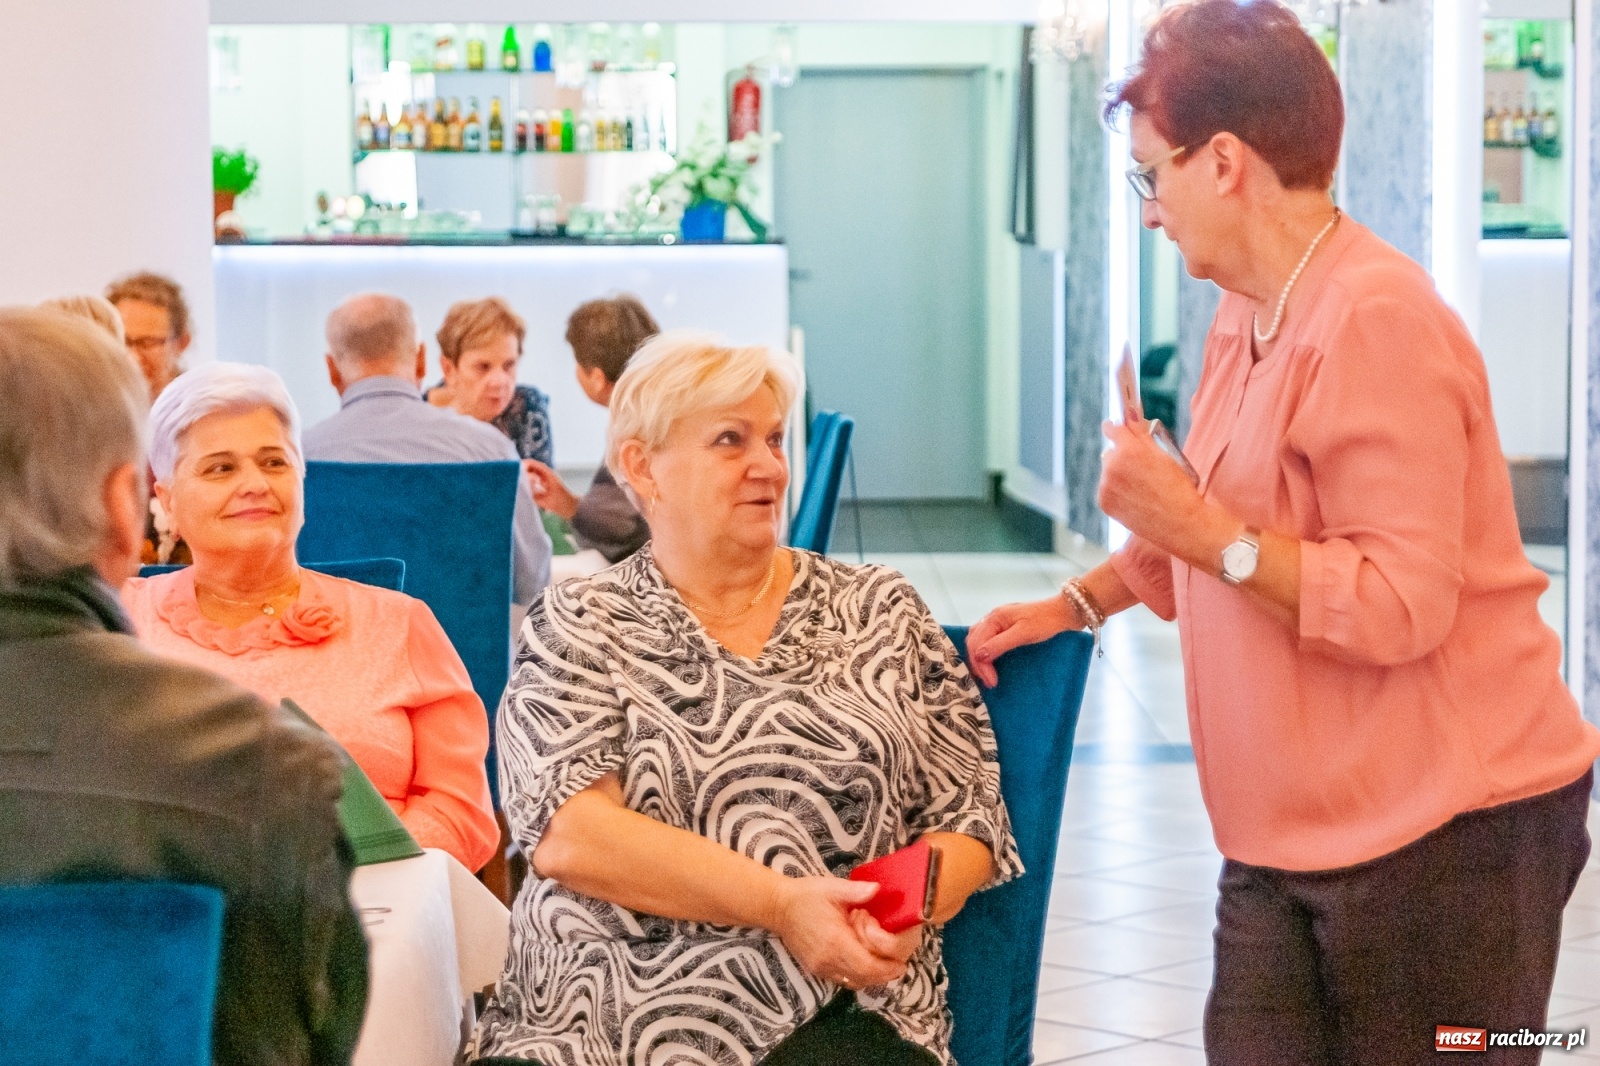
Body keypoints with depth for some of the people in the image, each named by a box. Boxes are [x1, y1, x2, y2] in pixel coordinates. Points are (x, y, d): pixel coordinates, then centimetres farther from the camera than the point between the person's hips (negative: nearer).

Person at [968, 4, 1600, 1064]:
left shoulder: (1376, 321, -18)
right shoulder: (1247, 319, 10)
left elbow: (1399, 607, -22)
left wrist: (1205, 528, -21)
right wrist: (1075, 605, 19)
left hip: (1440, 834, -8)